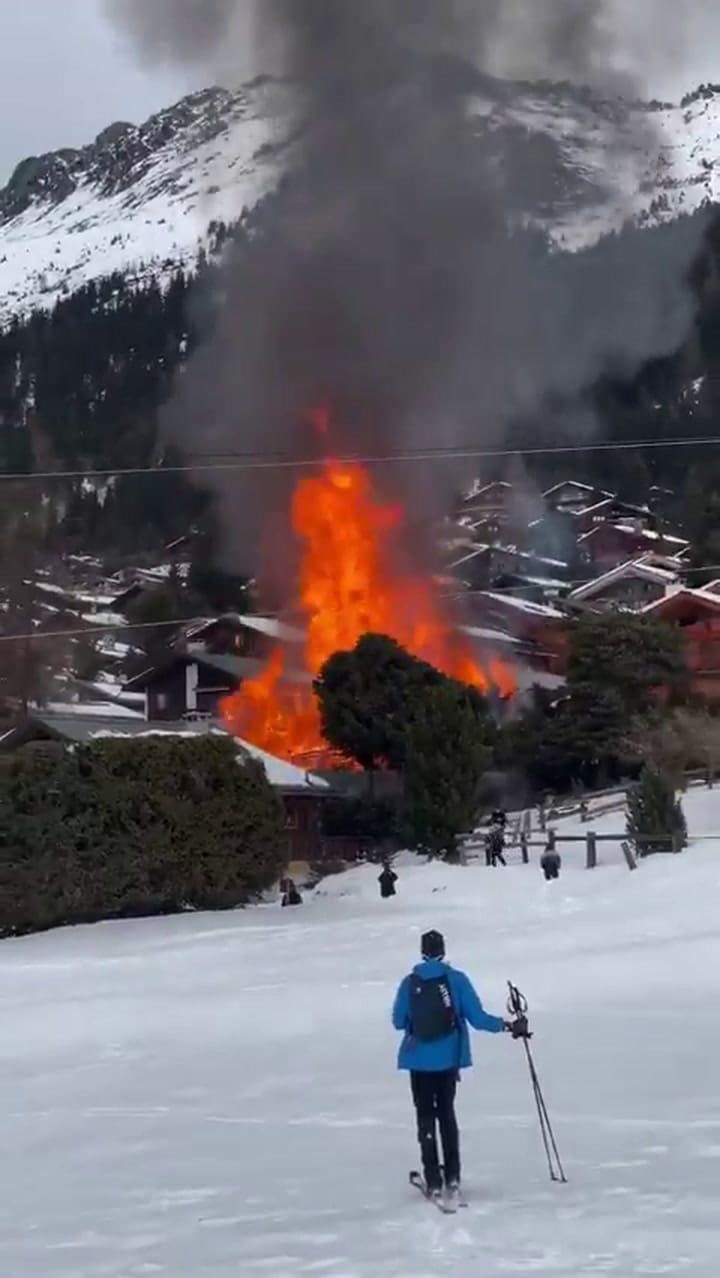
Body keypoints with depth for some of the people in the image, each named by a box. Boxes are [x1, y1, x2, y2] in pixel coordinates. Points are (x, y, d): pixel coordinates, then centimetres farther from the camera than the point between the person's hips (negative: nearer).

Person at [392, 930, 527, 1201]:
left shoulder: (410, 983, -6)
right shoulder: (456, 979, -7)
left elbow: (398, 1022, 1)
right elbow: (477, 1018, -9)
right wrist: (509, 1026, 3)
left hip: (419, 1060, -1)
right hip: (448, 1059, 1)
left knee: (426, 1116, 8)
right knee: (446, 1113, 17)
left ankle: (433, 1182, 2)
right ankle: (452, 1178, 14)